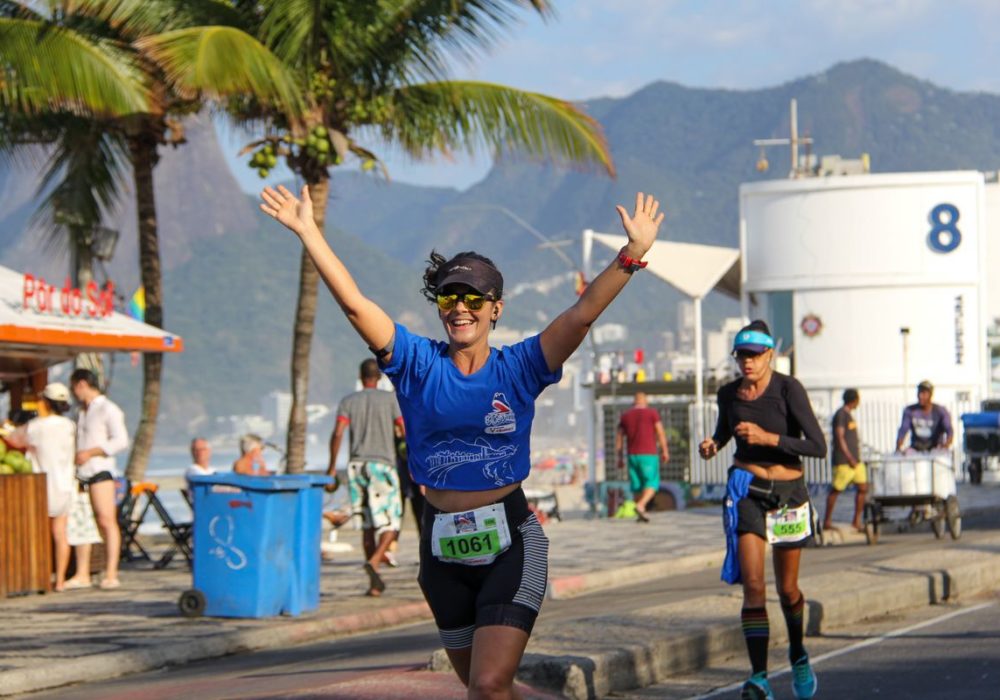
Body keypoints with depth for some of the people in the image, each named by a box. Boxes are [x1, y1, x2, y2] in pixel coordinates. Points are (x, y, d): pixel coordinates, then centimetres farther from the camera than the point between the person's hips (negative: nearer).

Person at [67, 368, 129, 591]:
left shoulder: (108, 409, -3)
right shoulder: (82, 412, 22)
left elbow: (121, 440, -12)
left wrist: (90, 453, -15)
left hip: (100, 471, -8)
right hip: (81, 472, 8)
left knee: (106, 521, -10)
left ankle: (111, 574, -11)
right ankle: (82, 574, 7)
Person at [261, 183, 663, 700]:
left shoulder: (518, 368, -2)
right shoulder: (418, 364, 1)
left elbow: (582, 314, -13)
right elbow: (354, 304, -7)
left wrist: (633, 252, -24)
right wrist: (308, 233, -14)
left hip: (510, 542, -3)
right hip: (443, 545, 3)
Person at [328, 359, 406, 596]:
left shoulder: (348, 401, 7)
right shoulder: (390, 399, 1)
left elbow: (338, 434, -5)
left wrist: (332, 467, 0)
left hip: (357, 466, 3)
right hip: (382, 466, -3)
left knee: (368, 523, 11)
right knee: (390, 523, 0)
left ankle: (375, 581, 10)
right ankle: (374, 562, -27)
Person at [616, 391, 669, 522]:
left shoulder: (625, 416, 10)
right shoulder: (652, 413, -1)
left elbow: (619, 439, 9)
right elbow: (660, 433, -7)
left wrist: (620, 458, 13)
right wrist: (665, 451, -2)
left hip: (632, 455, 4)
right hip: (648, 455, -4)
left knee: (637, 485, 12)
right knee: (652, 483, -1)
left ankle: (641, 514, 10)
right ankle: (641, 505, -24)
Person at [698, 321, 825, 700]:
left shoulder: (788, 388, -13)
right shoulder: (729, 393, -1)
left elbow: (818, 447, -18)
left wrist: (769, 438, -27)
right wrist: (711, 446, -1)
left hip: (788, 493, -1)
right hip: (746, 490, 1)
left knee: (787, 589, 12)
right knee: (753, 584, -15)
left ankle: (798, 655, 40)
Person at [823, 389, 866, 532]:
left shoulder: (849, 414, 18)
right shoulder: (841, 414, -11)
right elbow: (839, 437, -16)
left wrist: (857, 453, 16)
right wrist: (850, 458, -18)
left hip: (855, 460, 9)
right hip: (843, 461, -9)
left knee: (863, 488, 4)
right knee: (836, 489, -3)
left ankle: (856, 522, 9)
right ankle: (827, 522, 4)